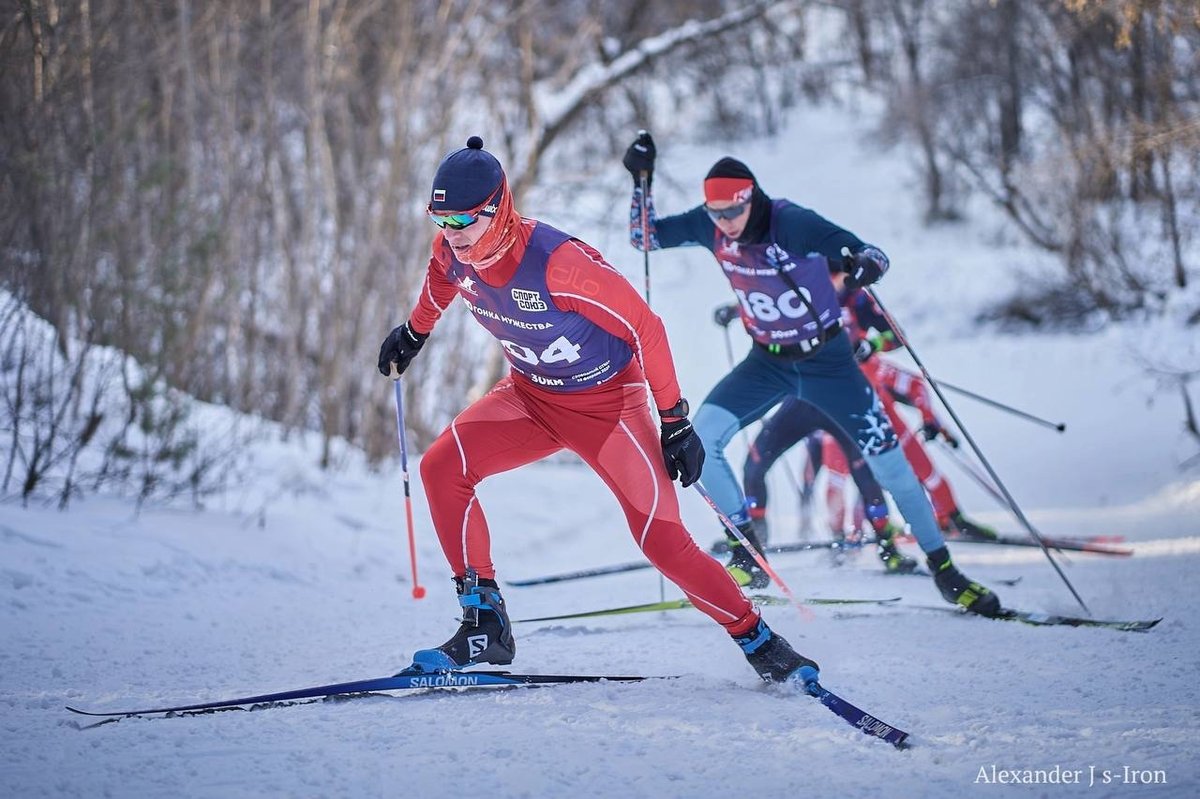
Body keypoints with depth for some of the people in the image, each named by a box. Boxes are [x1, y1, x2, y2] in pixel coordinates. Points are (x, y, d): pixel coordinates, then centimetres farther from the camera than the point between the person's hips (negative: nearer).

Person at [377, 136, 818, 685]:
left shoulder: (557, 263, -34)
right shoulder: (453, 251, -14)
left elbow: (645, 327, -24)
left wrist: (675, 421, -20)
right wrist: (415, 331, 31)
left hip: (606, 402, -6)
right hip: (529, 396, 6)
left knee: (662, 539, -13)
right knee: (442, 467, -16)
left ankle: (758, 641, 6)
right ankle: (485, 626, -7)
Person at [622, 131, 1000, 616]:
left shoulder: (794, 224, -25)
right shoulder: (709, 226, -12)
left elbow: (872, 254, -25)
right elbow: (645, 239, -2)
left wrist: (866, 264, -48)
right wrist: (641, 182, -17)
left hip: (827, 360, -4)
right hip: (769, 362, 4)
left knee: (888, 462, -7)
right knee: (699, 438, -16)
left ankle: (945, 572, 9)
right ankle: (748, 557, -5)